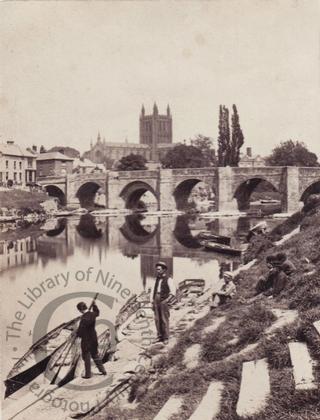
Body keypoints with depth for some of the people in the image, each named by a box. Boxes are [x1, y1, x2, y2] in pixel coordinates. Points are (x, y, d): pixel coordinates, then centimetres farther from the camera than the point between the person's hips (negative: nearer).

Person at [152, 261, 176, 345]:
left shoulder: (168, 279, -6)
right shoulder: (157, 279, 14)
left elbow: (173, 292, -11)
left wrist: (166, 300, -20)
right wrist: (153, 302, 14)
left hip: (164, 301, -6)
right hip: (156, 301, 6)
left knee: (164, 320, -4)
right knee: (157, 319, 5)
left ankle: (166, 338, 3)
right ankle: (160, 336, 14)